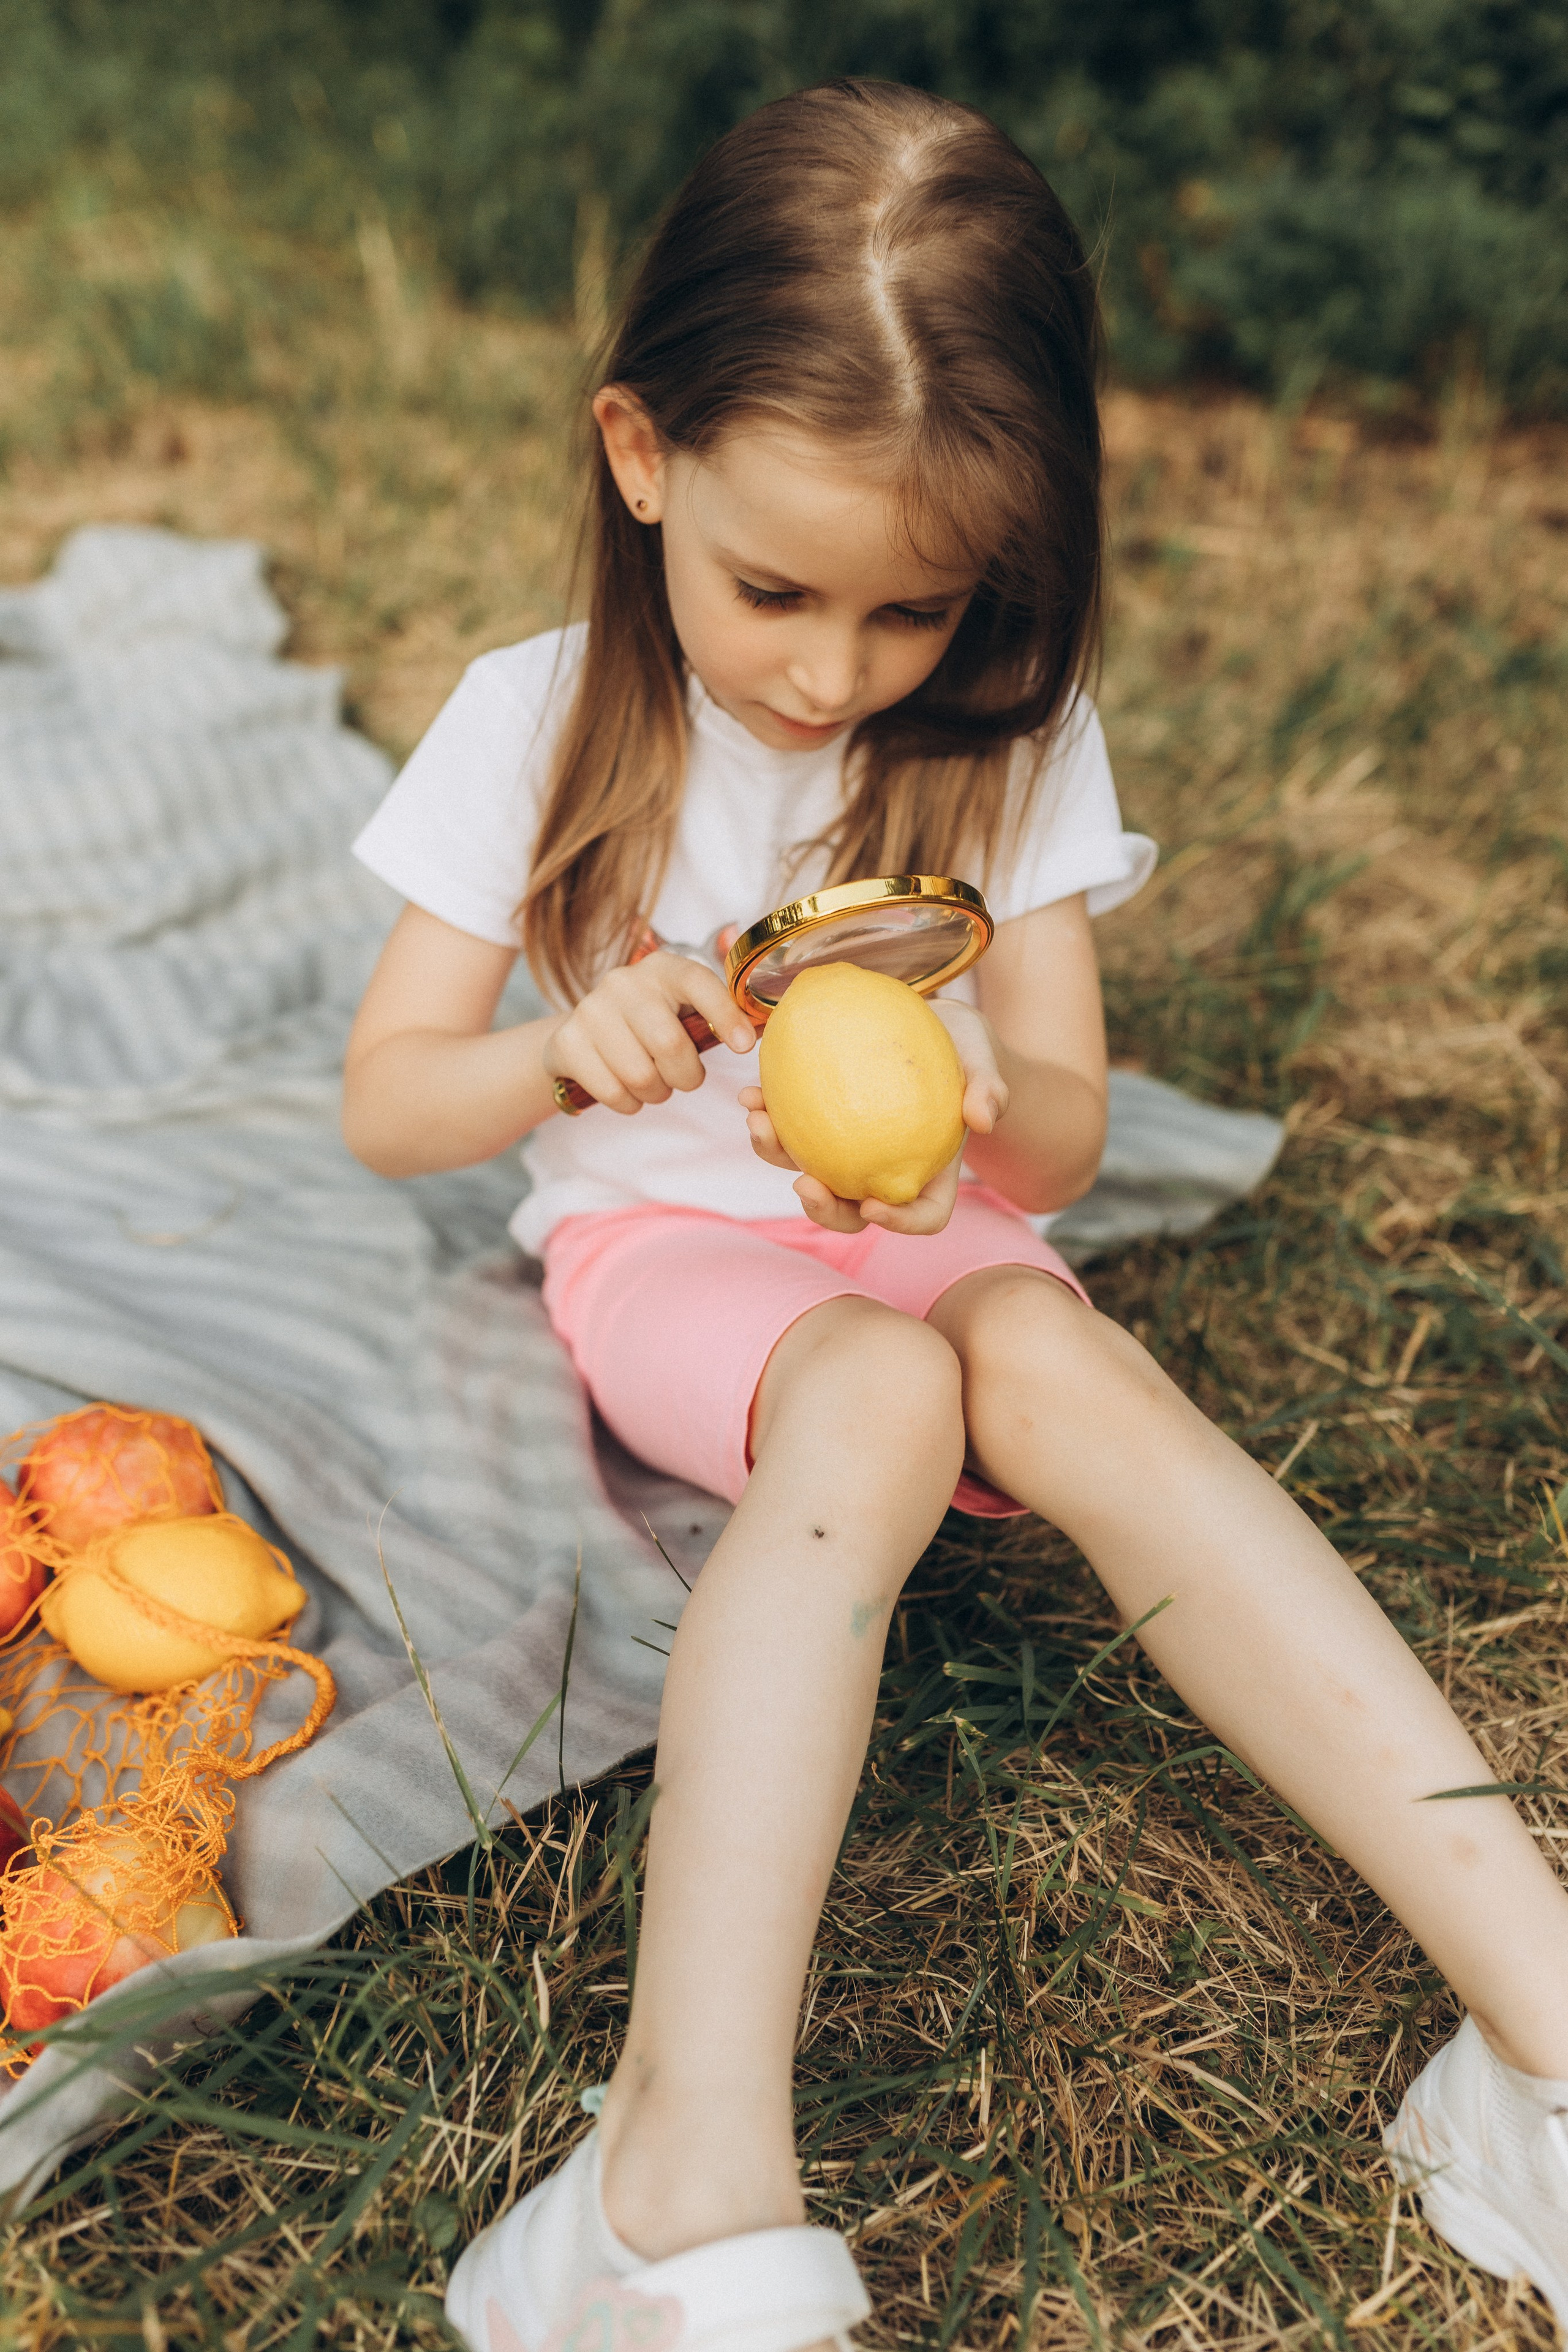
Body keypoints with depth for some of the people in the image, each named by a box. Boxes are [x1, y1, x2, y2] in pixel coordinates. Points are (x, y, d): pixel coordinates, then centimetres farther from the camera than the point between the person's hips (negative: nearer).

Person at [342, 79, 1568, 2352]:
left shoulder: (1013, 741, -4)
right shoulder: (538, 727, -7)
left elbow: (1066, 1128, -6)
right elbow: (386, 1101, -5)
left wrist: (979, 1109, -31)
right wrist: (577, 1049, -26)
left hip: (927, 1232, 2)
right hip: (661, 1237, -1)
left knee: (1058, 1357, -33)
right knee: (877, 1392, -36)